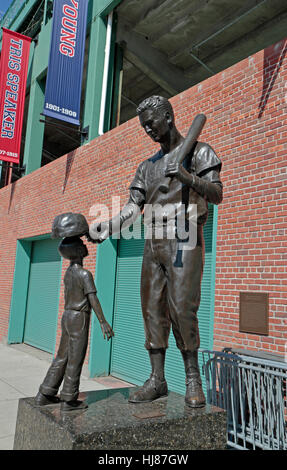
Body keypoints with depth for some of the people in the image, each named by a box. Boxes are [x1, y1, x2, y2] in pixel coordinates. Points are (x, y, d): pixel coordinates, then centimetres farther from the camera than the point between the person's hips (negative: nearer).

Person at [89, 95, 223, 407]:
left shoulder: (198, 151, 6)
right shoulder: (147, 167, 20)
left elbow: (216, 195, -7)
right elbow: (132, 209, 9)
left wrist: (186, 176, -23)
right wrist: (107, 227, -10)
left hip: (184, 241, -5)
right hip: (153, 243, 6)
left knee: (181, 309, -13)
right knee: (152, 309, 2)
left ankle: (193, 378, 3)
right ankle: (157, 380, 9)